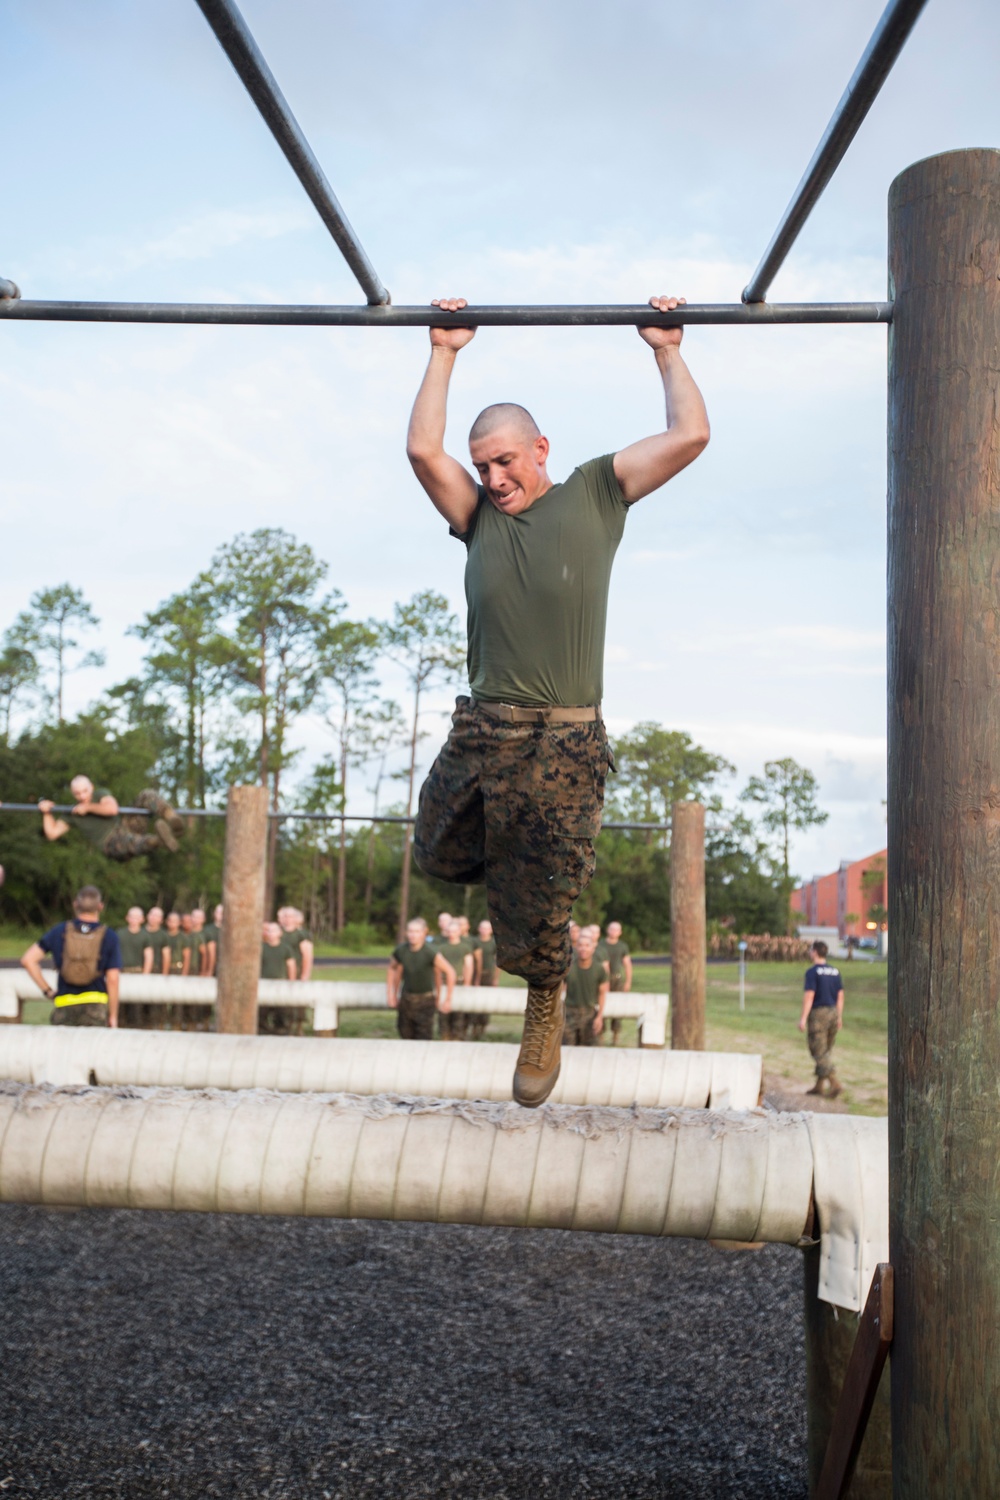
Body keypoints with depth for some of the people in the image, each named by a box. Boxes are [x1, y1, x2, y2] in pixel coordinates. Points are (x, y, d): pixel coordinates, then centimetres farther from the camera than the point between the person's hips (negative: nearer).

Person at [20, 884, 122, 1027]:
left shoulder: (59, 931, 5)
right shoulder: (109, 936, 0)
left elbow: (28, 960, 1)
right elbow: (112, 979, -4)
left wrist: (47, 990, 7)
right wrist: (113, 1015, 4)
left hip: (64, 1005, 1)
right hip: (95, 1005, -1)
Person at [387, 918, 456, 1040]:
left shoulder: (430, 951, -20)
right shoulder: (400, 950, -7)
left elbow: (450, 972, -17)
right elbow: (392, 969, 12)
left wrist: (447, 1001, -13)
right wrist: (391, 995, 9)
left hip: (425, 999, -4)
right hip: (406, 998, 4)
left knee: (424, 1038, -9)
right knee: (406, 1035, 9)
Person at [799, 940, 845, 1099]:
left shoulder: (812, 972, -12)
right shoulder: (835, 971, 9)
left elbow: (809, 996, -17)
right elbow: (840, 995, 11)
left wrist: (803, 1018, -16)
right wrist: (839, 1017, 18)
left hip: (818, 1014, -7)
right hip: (833, 1013, 7)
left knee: (818, 1052, -4)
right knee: (825, 1051, 15)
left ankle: (835, 1084, -14)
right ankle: (820, 1085, 21)